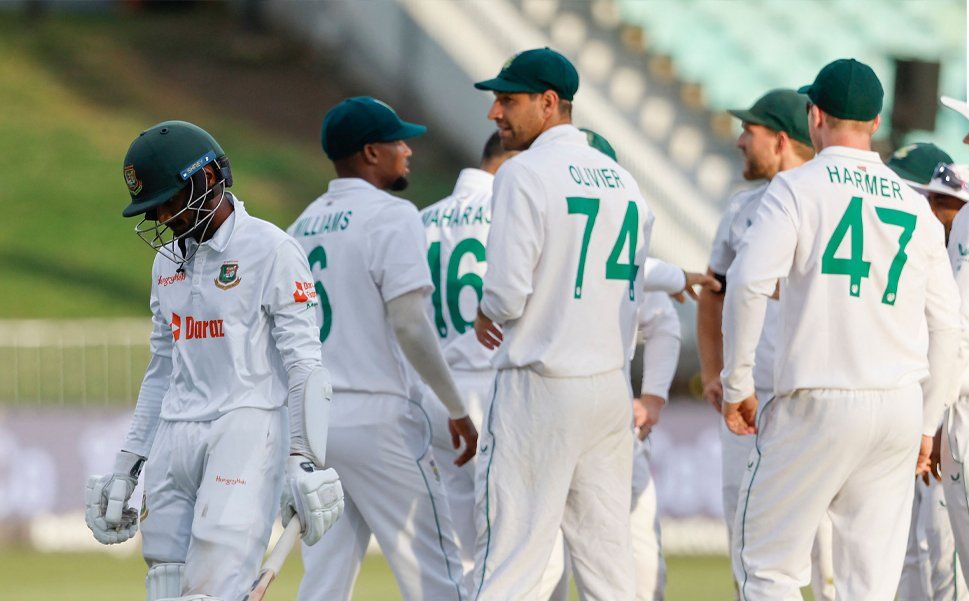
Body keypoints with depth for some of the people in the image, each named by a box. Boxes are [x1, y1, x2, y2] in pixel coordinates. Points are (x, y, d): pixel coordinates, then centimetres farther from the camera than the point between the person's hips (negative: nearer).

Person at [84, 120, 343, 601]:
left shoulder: (269, 250, -5)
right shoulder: (168, 260, 17)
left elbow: (302, 362, -8)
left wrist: (306, 460, -14)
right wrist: (127, 465, 19)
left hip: (246, 427, -7)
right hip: (175, 436, 7)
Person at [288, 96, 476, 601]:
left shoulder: (302, 227, 15)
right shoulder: (392, 216, -9)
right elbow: (409, 324, -17)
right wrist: (457, 409, -10)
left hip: (312, 424, 8)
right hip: (376, 419, -7)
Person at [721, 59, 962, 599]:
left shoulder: (798, 188, -3)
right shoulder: (915, 208, 12)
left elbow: (749, 283, -17)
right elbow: (945, 326, 13)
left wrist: (738, 384, -8)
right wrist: (926, 425, 21)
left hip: (818, 408, -5)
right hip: (900, 410, 5)